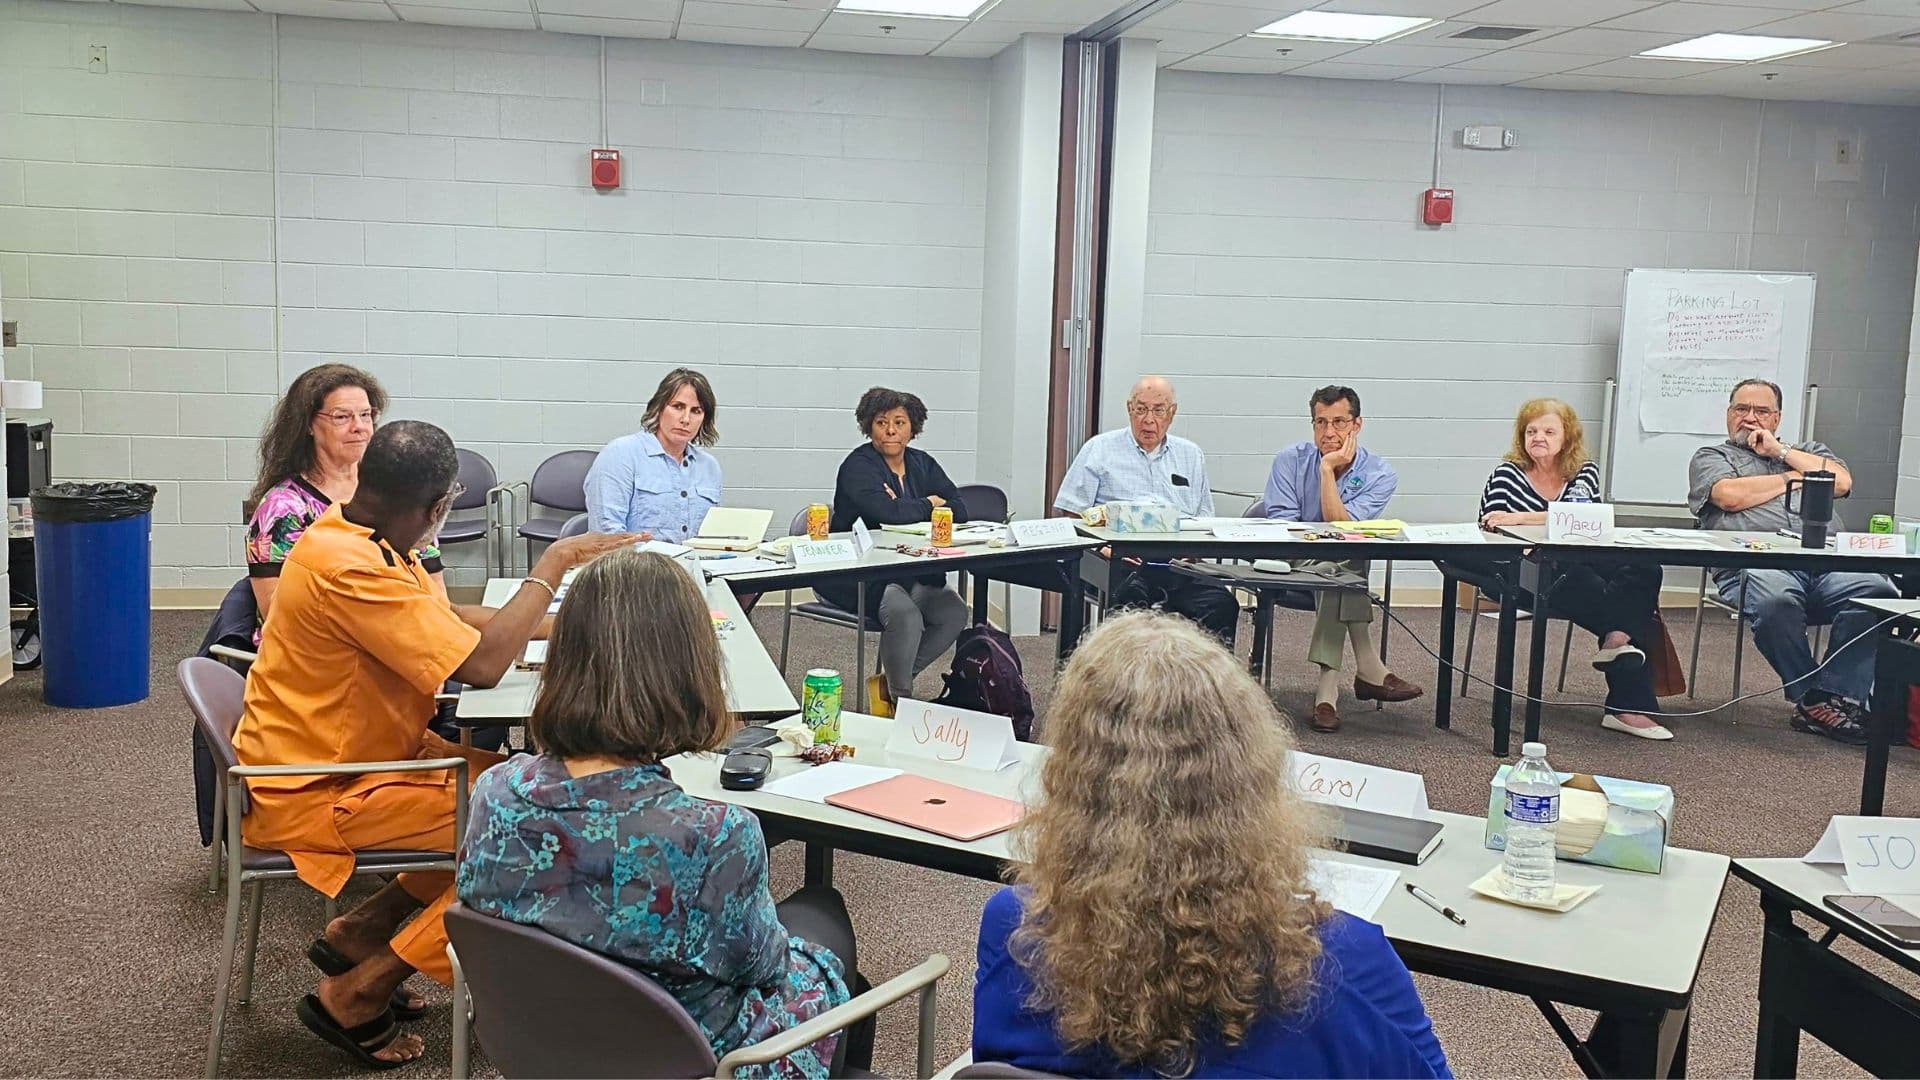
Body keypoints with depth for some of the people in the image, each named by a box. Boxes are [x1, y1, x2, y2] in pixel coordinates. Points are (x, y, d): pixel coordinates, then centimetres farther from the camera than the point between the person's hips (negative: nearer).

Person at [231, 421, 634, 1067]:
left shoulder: (355, 537, 3)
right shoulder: (347, 568, -28)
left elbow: (453, 623, 13)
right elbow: (483, 663, -27)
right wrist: (551, 567, -17)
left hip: (354, 756, 10)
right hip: (310, 797, -10)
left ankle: (357, 935, 13)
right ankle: (353, 999, -3)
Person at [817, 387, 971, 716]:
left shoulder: (923, 464, 13)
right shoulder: (859, 465, -8)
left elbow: (959, 510, 1)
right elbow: (886, 512, -26)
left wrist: (906, 510, -14)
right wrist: (927, 505, -7)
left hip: (911, 571, 7)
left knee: (955, 612, -15)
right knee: (905, 613, -32)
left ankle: (887, 684, 0)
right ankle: (901, 700, -8)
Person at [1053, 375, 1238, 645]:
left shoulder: (1191, 456, 25)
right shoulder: (1099, 449, 13)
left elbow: (1205, 520, 24)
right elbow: (1073, 515, 8)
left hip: (1180, 563, 3)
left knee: (1221, 605, -27)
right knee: (1130, 601, -37)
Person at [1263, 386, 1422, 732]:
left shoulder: (1380, 473, -4)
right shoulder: (1291, 461, -1)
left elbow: (1340, 525, -17)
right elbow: (1279, 525, -9)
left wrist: (1327, 468, -19)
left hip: (1349, 572, 1)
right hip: (1293, 569, -1)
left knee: (1337, 569, -34)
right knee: (1340, 569, -32)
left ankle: (1328, 687, -33)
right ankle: (1368, 670, -30)